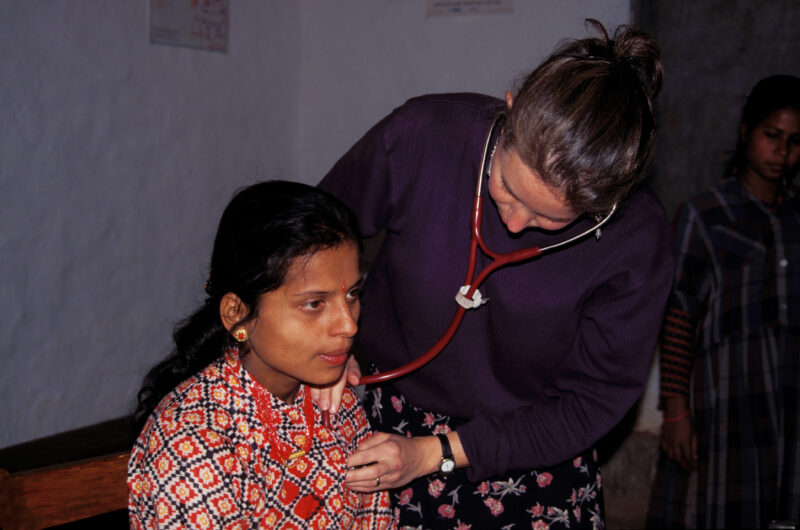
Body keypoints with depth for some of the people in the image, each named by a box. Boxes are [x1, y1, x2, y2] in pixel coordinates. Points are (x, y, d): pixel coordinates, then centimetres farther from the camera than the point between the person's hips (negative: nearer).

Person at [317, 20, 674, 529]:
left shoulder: (638, 239, -24)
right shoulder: (422, 134, -23)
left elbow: (593, 400, -15)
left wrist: (437, 451, -20)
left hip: (533, 452, 0)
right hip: (390, 422, 1)